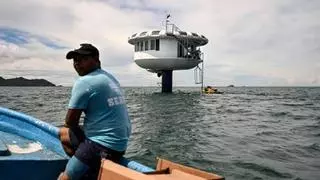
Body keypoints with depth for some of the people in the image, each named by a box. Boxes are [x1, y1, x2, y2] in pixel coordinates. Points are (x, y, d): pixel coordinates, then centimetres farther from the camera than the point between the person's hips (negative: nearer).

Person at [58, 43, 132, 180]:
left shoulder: (84, 82, -14)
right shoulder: (109, 77, 12)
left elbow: (70, 122, -9)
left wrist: (74, 126, 11)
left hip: (102, 145, -9)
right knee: (63, 133, 22)